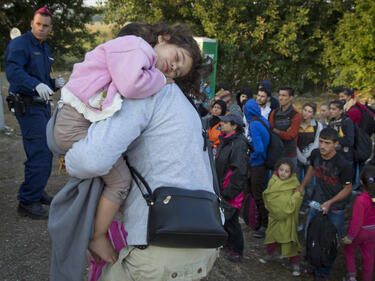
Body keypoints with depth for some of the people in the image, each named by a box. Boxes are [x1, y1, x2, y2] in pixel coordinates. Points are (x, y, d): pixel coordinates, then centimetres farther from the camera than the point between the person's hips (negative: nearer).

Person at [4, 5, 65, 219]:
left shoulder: (45, 49, 19)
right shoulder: (19, 44, -9)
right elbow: (13, 71, -25)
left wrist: (54, 83, 1)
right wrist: (36, 85, -42)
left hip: (43, 105, 9)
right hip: (28, 106, -9)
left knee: (46, 151, 13)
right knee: (39, 153, -14)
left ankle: (37, 192, 28)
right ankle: (28, 202, -7)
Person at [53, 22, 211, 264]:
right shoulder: (134, 47, -12)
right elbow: (131, 85, -29)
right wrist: (160, 79, -12)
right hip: (77, 125, -10)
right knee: (120, 180, -1)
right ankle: (98, 239, 16)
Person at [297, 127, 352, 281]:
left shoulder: (343, 165, -27)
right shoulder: (315, 154, -12)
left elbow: (347, 188, -13)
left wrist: (329, 203, -20)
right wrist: (302, 185, 11)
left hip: (335, 209, -5)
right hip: (316, 203, 5)